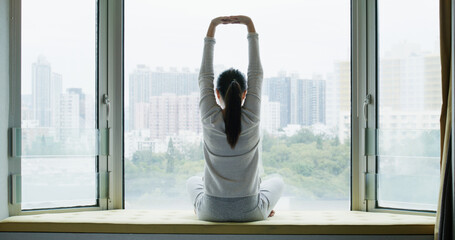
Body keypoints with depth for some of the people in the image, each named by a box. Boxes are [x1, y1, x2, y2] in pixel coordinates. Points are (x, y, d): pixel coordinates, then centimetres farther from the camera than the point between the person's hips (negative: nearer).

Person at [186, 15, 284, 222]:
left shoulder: (209, 119, -14)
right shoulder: (252, 118, -14)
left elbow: (204, 75, -4)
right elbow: (256, 72, -5)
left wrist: (211, 28, 0)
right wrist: (250, 27, -1)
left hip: (211, 212, 1)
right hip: (250, 212, 0)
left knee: (193, 182, 36)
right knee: (277, 182, 32)